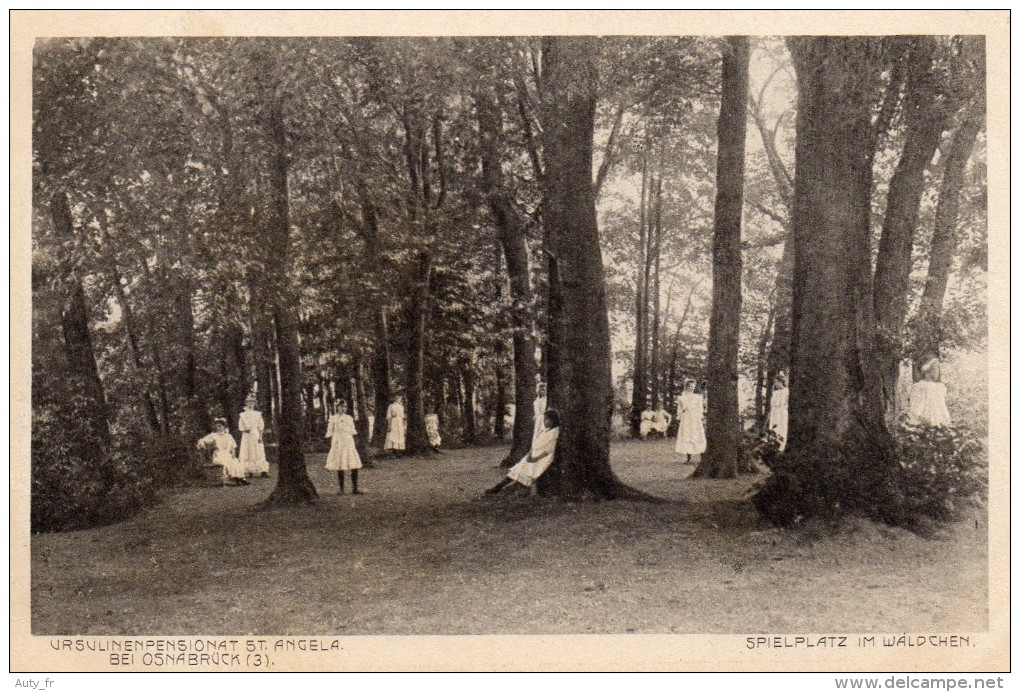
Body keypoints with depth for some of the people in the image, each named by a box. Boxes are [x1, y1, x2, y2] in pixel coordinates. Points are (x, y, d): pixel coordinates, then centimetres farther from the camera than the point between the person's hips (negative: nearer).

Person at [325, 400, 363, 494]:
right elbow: (330, 433, 1)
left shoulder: (349, 418, 12)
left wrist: (354, 444, 11)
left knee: (354, 467, -4)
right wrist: (331, 446, -4)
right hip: (338, 444, -3)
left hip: (349, 443, 3)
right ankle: (341, 489, 6)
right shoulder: (333, 418, 1)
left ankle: (355, 488, 3)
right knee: (340, 468, -2)